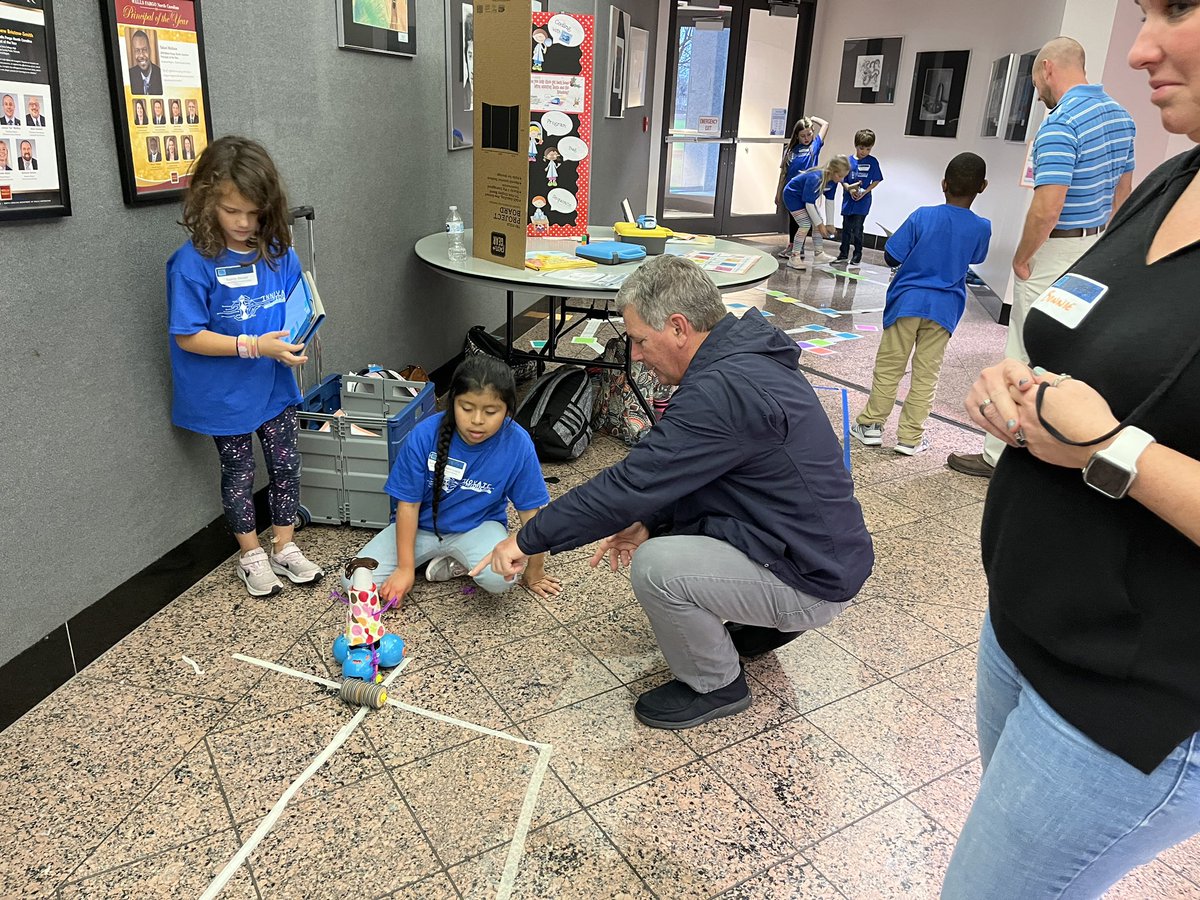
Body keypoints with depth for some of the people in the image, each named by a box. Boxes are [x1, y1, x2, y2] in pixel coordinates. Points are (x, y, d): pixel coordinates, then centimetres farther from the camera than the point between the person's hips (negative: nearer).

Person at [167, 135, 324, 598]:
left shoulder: (278, 252, -6)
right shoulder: (193, 262, -19)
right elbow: (187, 336, -18)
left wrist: (299, 337, -14)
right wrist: (253, 346, -26)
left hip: (274, 385, 4)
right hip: (225, 394, -4)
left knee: (286, 465, 13)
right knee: (240, 473, 14)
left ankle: (285, 548, 33)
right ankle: (251, 555, 33)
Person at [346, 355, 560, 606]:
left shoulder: (517, 444, -21)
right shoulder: (425, 435, -20)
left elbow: (531, 511, -11)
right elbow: (409, 503, -11)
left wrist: (534, 572, -3)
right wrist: (406, 568, -12)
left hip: (478, 527, -2)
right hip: (422, 526, 2)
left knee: (499, 578, -34)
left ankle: (459, 561, 2)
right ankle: (452, 558, 5)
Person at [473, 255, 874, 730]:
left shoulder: (725, 390, -29)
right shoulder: (746, 357, 3)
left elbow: (630, 484, -27)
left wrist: (528, 539, -17)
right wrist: (649, 523, -2)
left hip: (812, 579, -10)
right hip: (821, 547, 10)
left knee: (655, 567, -24)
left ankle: (717, 685, 2)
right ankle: (765, 621, 20)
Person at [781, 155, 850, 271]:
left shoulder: (833, 181, -13)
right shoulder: (815, 179, -36)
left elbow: (829, 201, -4)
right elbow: (809, 204, -32)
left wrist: (829, 224, -4)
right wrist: (820, 224, -26)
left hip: (806, 197, 8)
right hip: (792, 195, -8)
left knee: (818, 222, 5)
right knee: (805, 224, -17)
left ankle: (818, 254, 16)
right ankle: (794, 258, -13)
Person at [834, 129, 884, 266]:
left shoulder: (872, 162, -3)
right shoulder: (848, 161, 1)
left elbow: (876, 181, 0)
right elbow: (842, 180, 2)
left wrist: (865, 191, -14)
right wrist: (850, 189, -16)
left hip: (862, 202, -3)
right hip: (848, 200, 3)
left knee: (857, 229, -2)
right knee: (846, 228, 12)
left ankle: (857, 255, 12)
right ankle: (843, 254, 24)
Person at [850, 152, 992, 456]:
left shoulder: (923, 216, -11)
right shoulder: (981, 228, -5)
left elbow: (891, 257, -8)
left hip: (908, 300, -1)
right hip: (944, 308, 2)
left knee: (889, 366, 8)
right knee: (926, 374, 7)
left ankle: (871, 424, 15)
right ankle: (910, 437, 11)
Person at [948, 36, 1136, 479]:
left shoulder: (1061, 123, -21)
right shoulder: (1119, 115, 9)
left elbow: (1047, 208, -28)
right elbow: (1122, 191, 16)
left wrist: (1021, 258, -14)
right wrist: (1100, 241, 23)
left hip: (1055, 252, -9)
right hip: (1094, 250, 9)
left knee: (1025, 358, -2)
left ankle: (1000, 455, 7)